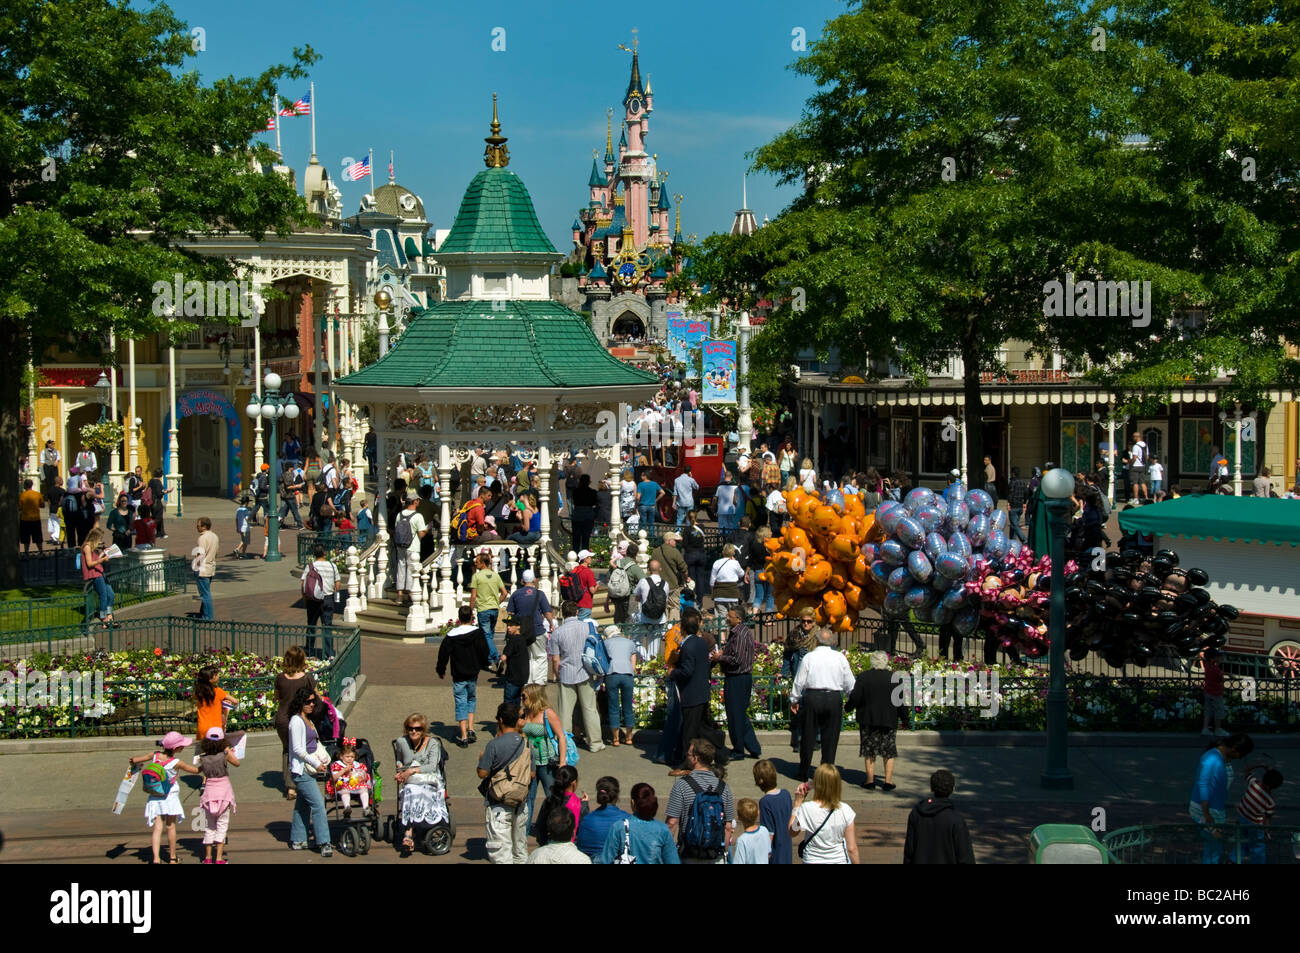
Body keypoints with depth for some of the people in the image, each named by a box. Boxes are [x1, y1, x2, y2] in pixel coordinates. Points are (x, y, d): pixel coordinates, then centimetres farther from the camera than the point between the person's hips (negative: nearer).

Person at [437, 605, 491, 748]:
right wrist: (482, 664, 16)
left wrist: (441, 670, 10)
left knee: (461, 704, 3)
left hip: (458, 675, -1)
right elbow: (484, 651, -4)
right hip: (473, 674, 2)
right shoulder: (477, 633, -8)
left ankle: (464, 737, -2)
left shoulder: (451, 636, -9)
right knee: (472, 699, 22)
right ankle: (471, 730, 10)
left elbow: (443, 654, -4)